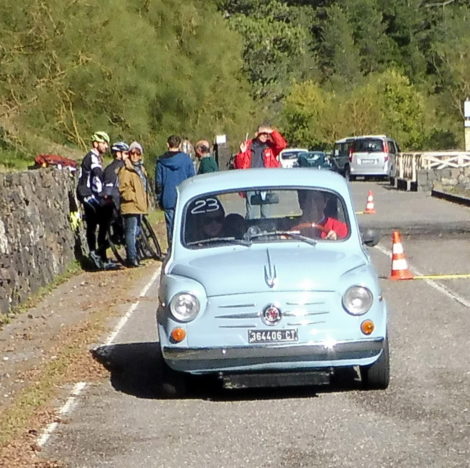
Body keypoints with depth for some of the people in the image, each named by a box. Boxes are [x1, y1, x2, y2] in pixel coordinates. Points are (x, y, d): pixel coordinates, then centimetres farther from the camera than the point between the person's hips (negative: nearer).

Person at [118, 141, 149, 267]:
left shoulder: (141, 168, 20)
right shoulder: (126, 169, -8)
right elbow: (123, 188, -15)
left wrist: (145, 203, 22)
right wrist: (133, 197, -21)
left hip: (139, 206, 9)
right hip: (130, 206, -9)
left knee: (136, 231, 13)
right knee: (131, 232, -11)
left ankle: (133, 257, 21)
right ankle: (132, 259, -13)